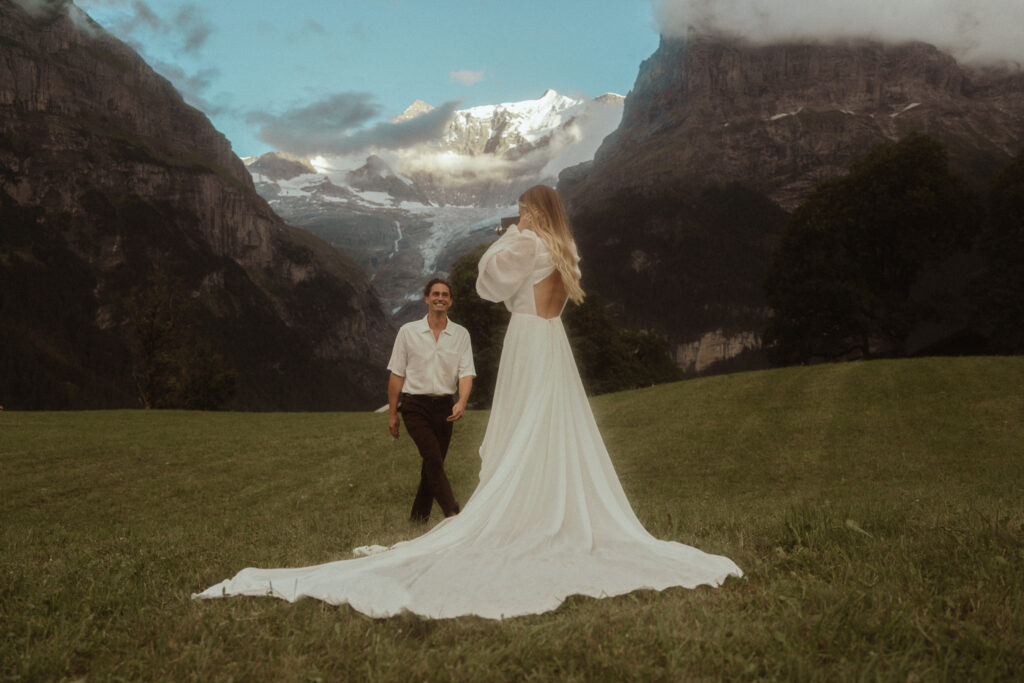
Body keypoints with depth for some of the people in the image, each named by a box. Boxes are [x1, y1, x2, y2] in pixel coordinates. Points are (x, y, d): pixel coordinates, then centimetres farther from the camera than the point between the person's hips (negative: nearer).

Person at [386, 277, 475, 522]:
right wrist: (392, 413, 2)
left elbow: (466, 372, -2)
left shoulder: (461, 334, 5)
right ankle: (452, 513, -19)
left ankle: (419, 515, 23)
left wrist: (461, 402, -21)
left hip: (444, 405, 3)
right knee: (433, 458, -17)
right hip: (415, 404, -3)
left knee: (433, 463, 8)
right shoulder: (408, 331, 2)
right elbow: (397, 374, 4)